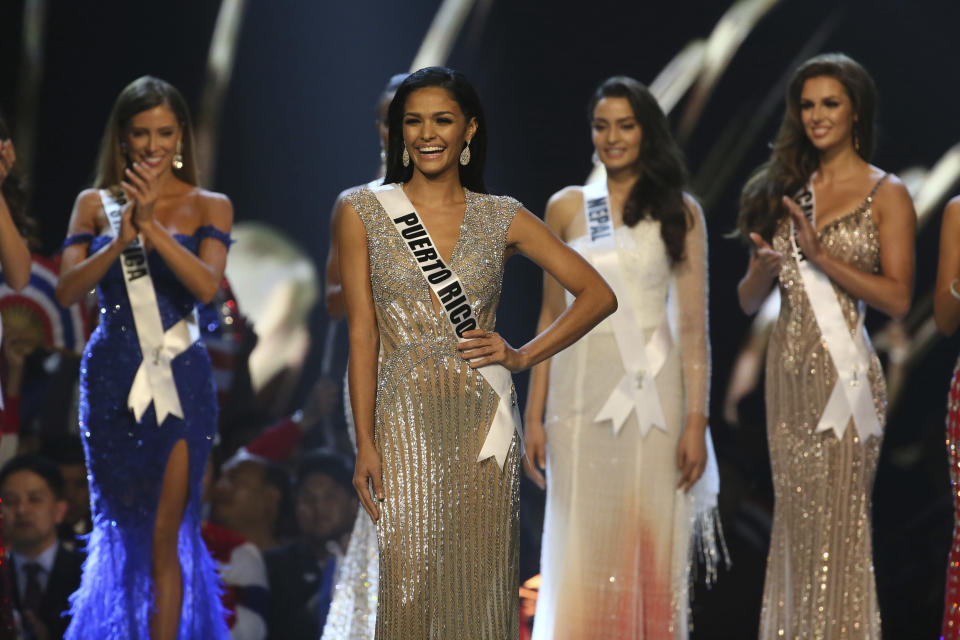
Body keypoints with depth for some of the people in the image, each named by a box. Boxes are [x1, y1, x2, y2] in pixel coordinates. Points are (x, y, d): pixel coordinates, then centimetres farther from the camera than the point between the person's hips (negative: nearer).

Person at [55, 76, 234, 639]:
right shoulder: (96, 204, 5)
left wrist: (152, 226, -23)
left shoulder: (209, 207, 2)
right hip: (111, 380, 2)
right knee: (119, 528, 10)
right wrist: (121, 239, -20)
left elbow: (208, 285, -14)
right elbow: (68, 290, -5)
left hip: (179, 381, -2)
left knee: (164, 534, -4)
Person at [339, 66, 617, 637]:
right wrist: (365, 442, -5)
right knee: (411, 572, -8)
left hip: (483, 415, 1)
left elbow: (598, 295, 9)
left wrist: (524, 356, -1)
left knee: (480, 573, 1)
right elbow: (362, 332, 0)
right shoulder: (364, 213, 3)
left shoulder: (502, 218, 6)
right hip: (406, 416, -1)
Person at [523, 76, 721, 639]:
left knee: (649, 547, 0)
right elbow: (552, 316, 10)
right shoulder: (567, 208, 8)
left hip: (652, 387, -1)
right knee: (582, 546, 1)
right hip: (581, 387, 1)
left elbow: (695, 325, 0)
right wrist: (535, 414, 4)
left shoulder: (680, 213, 3)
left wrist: (697, 420, -8)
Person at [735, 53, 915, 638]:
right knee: (793, 518, 7)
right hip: (788, 368, 5)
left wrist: (821, 255, -16)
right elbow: (748, 300, 12)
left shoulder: (886, 195, -1)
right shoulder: (785, 189, 13)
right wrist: (765, 269, -10)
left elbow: (898, 299, -11)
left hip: (844, 371, -5)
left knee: (838, 520, -4)